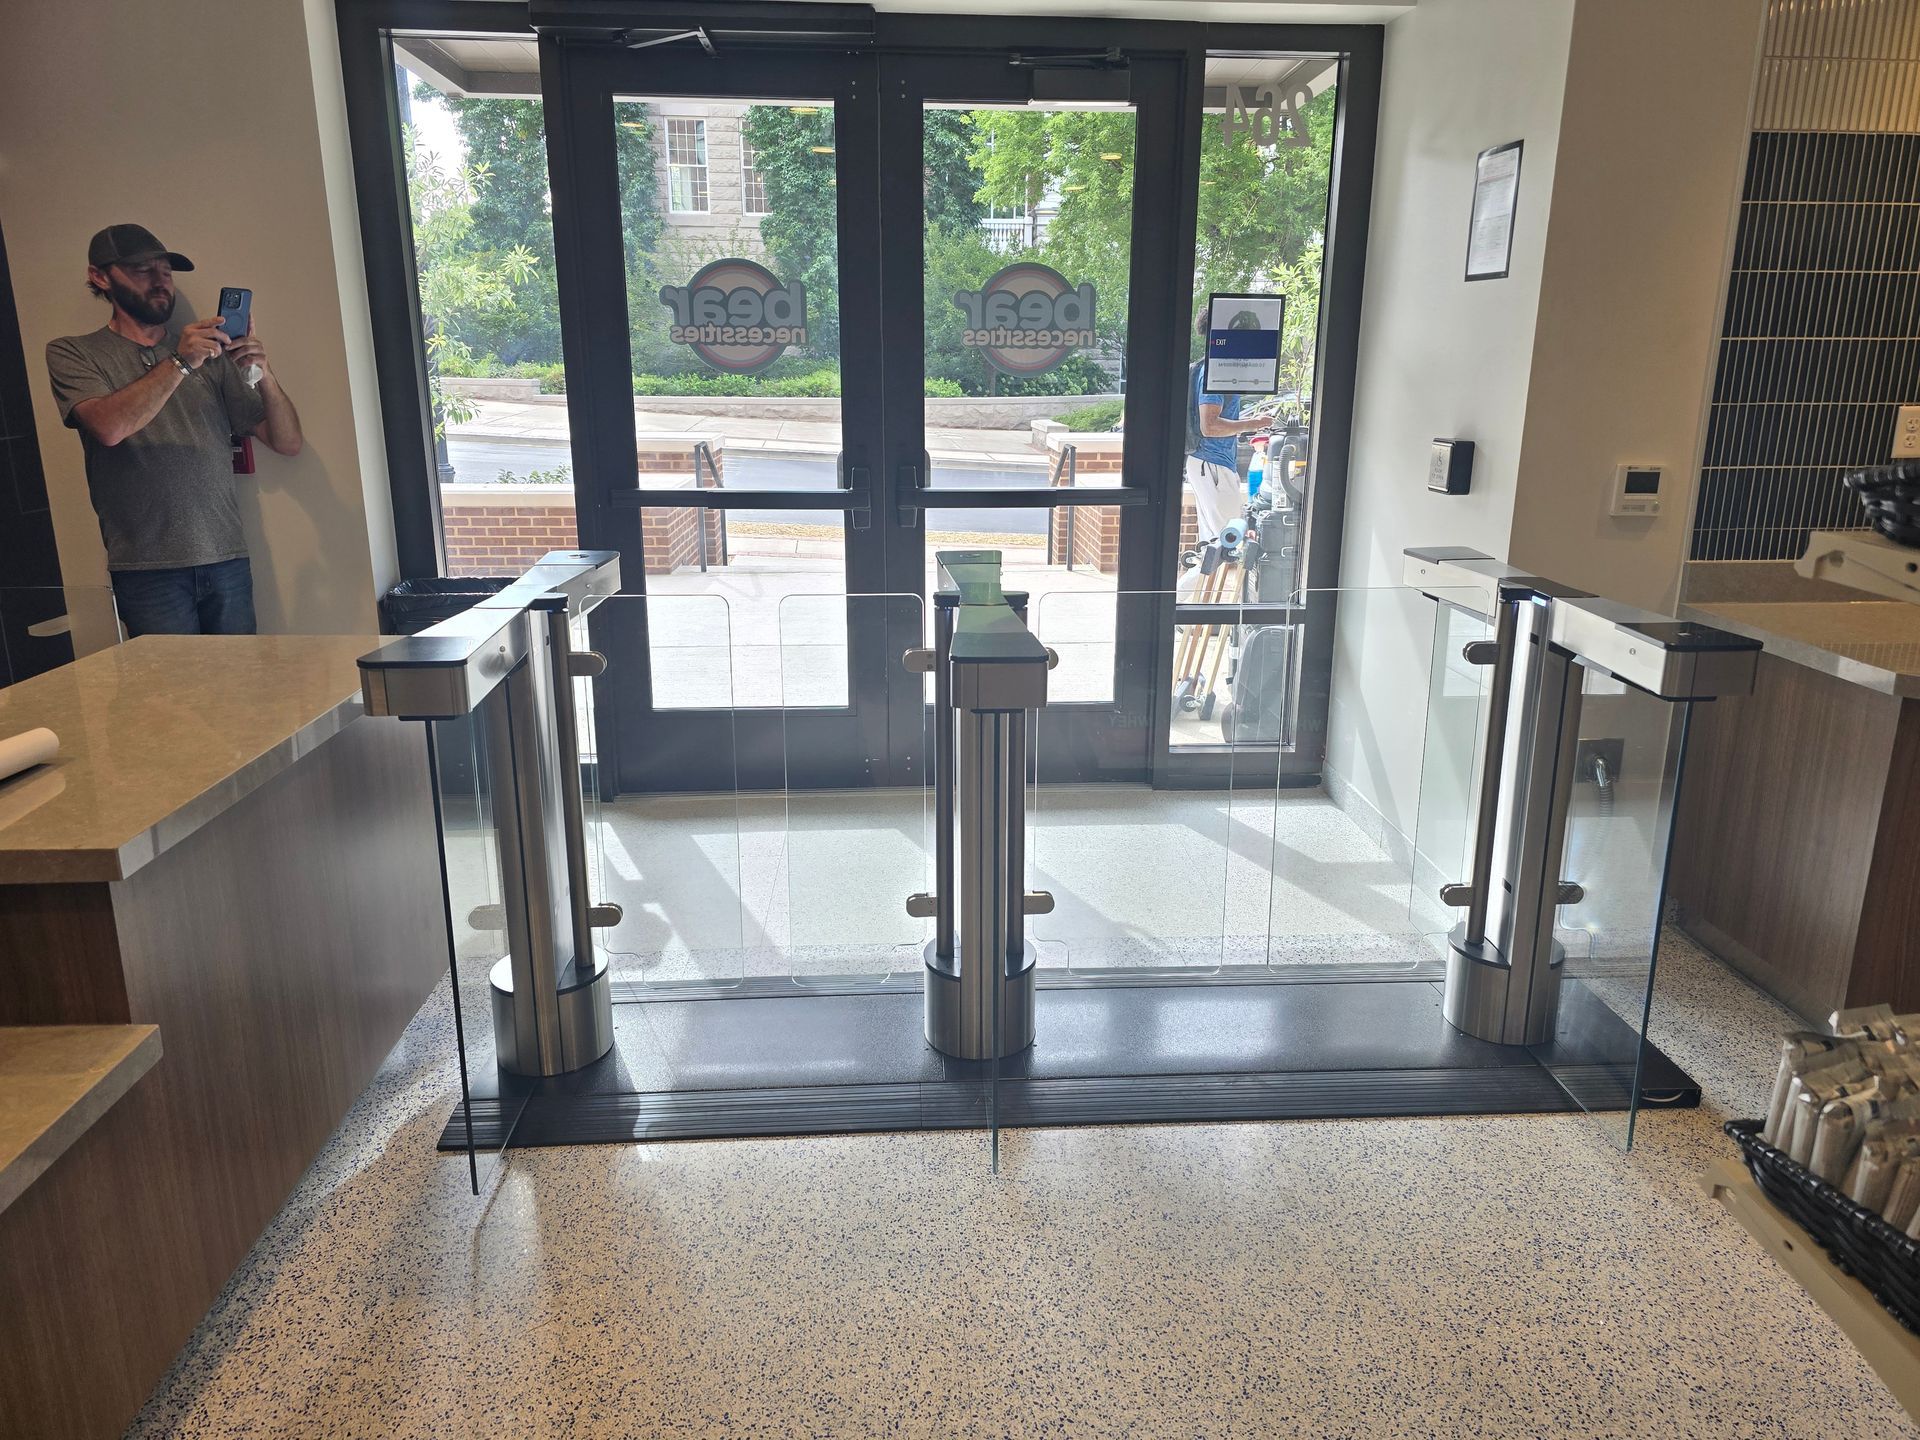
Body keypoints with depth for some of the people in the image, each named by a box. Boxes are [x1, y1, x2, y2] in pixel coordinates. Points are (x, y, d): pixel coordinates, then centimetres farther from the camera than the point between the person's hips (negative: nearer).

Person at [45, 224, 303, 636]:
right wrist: (178, 364, -18)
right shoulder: (73, 354, 7)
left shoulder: (209, 353, 14)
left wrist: (264, 376, -9)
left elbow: (288, 443, 8)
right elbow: (109, 427, -14)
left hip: (227, 559, 3)